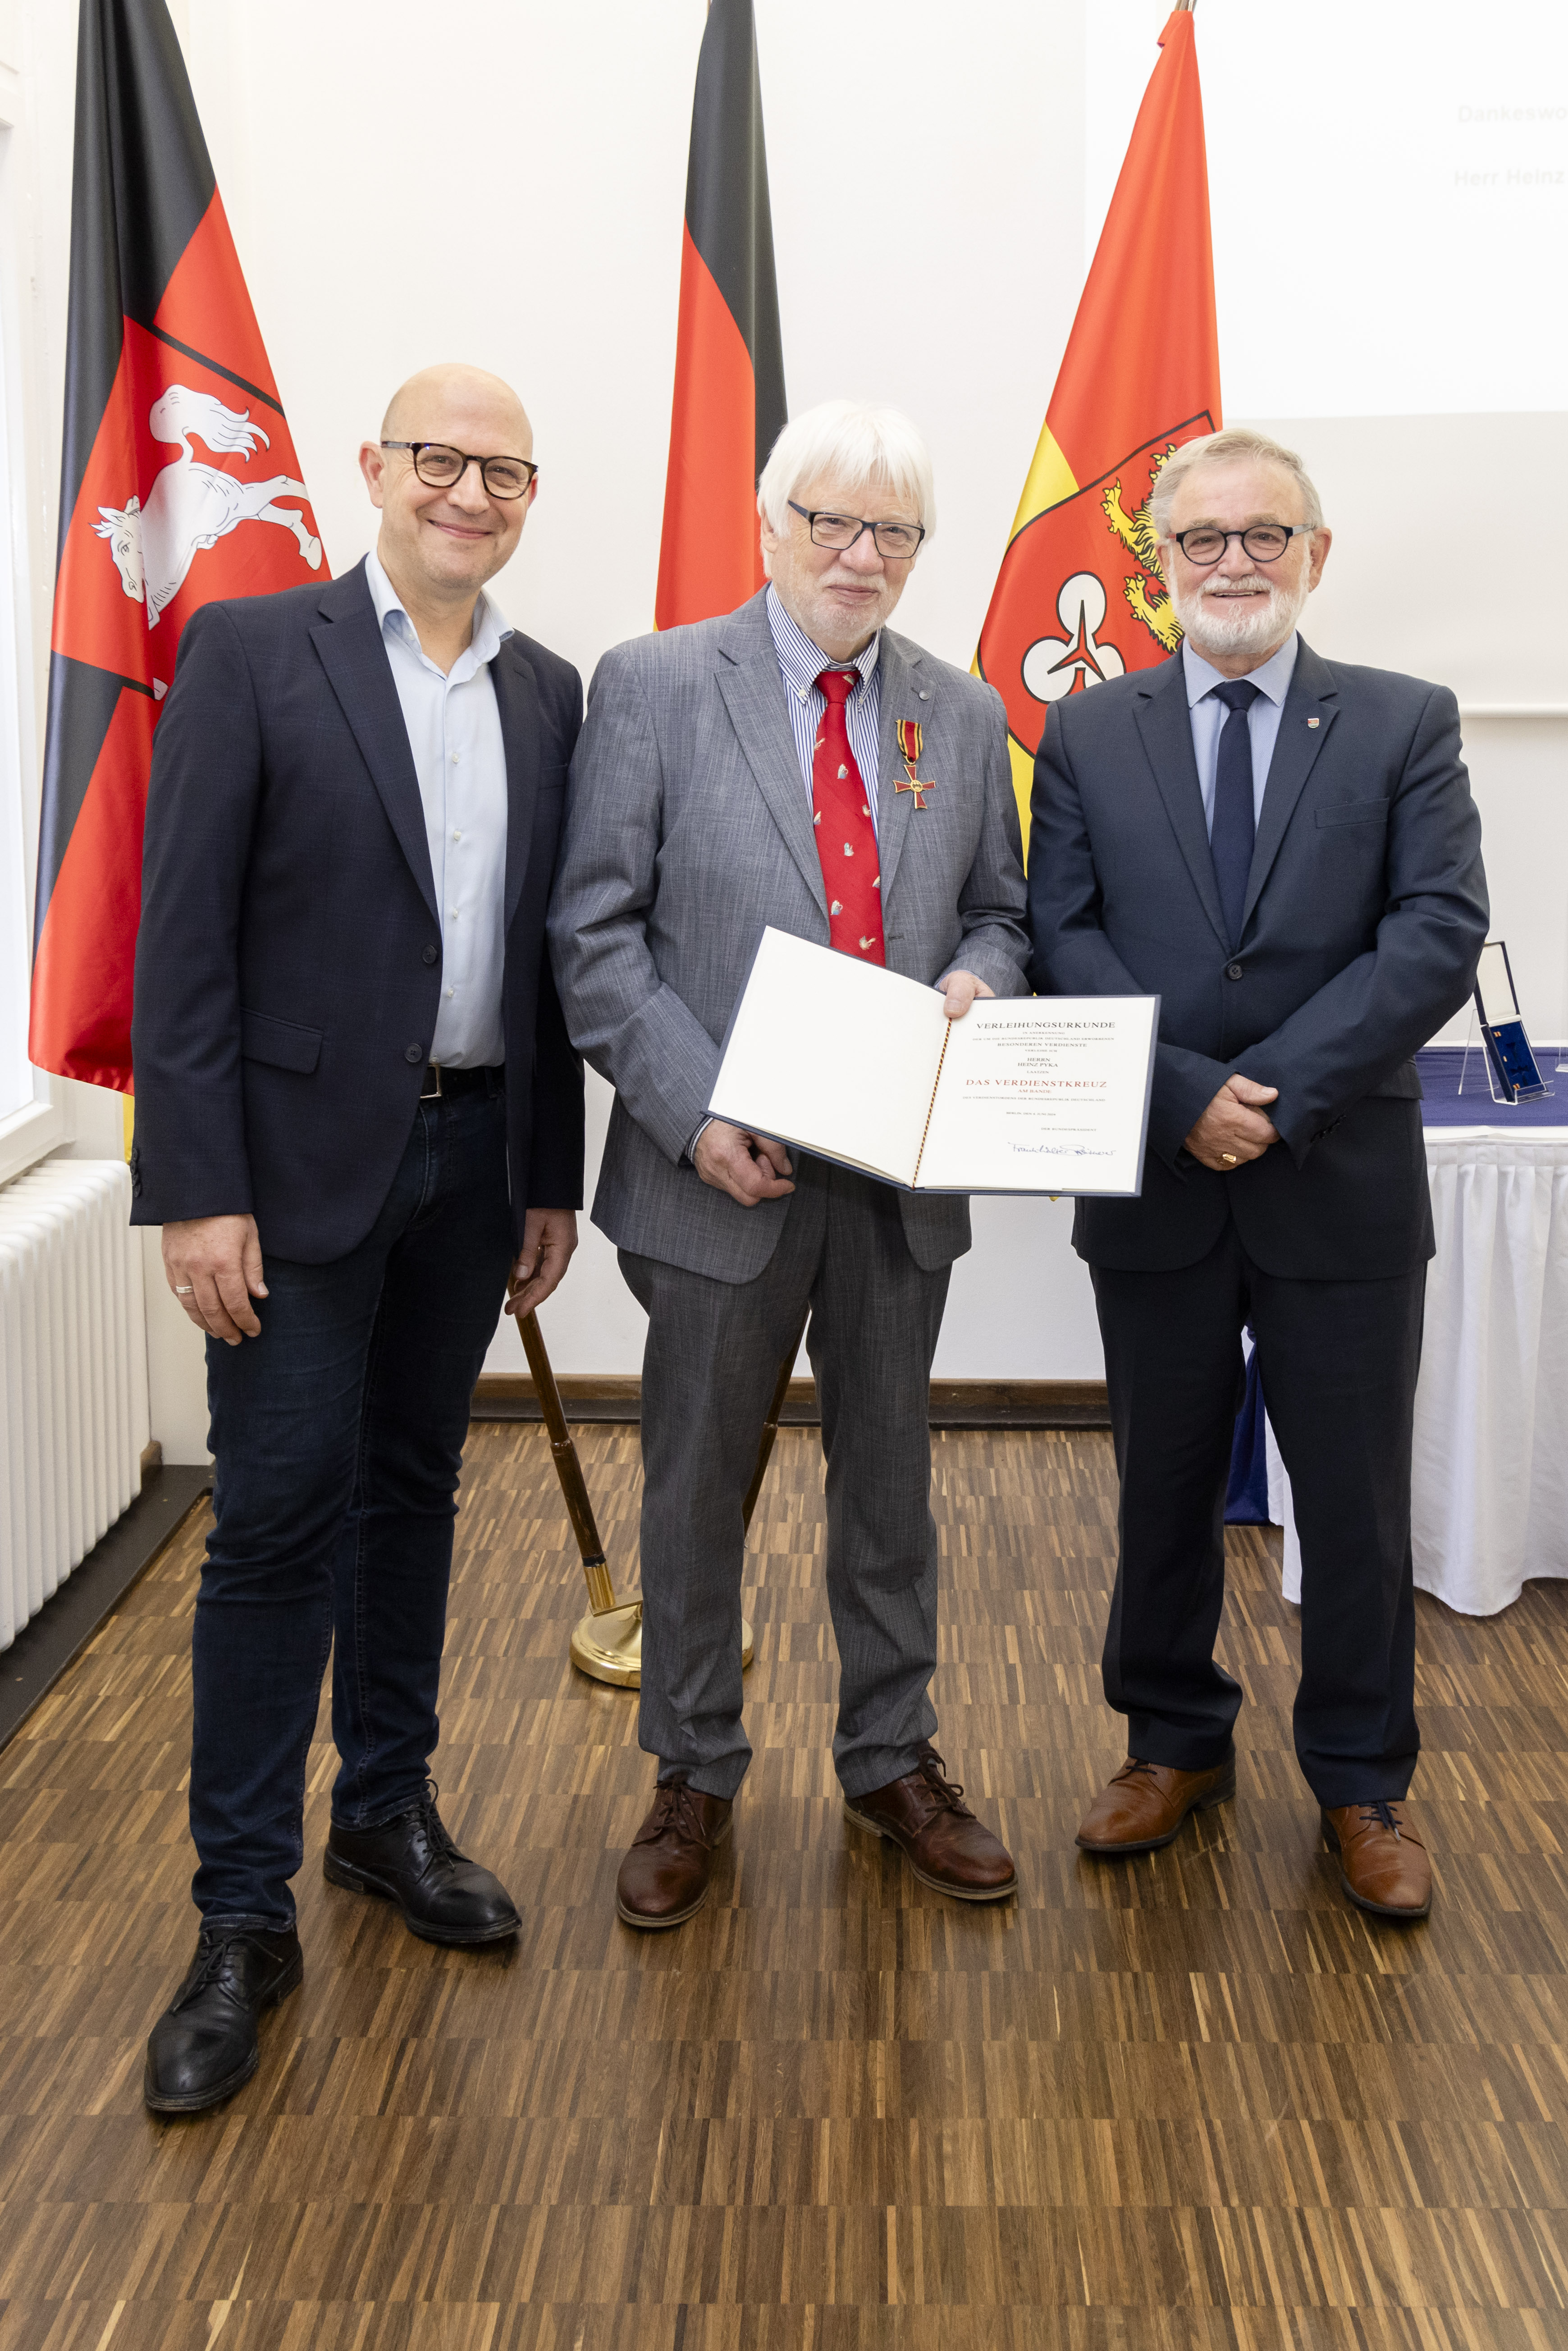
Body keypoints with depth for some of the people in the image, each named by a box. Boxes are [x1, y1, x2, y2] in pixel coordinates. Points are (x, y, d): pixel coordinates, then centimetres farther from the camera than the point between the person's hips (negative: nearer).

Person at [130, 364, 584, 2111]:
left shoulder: (547, 695, 10)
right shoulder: (252, 652, -5)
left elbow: (546, 950, 12)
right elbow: (183, 936, -9)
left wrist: (552, 1176, 10)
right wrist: (197, 1191, -15)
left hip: (472, 1155, 5)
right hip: (307, 1155, -5)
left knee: (413, 1487, 15)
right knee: (281, 1514, -2)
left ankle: (386, 1809, 30)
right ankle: (243, 1913, 9)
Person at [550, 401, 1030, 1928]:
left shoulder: (964, 714, 8)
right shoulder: (654, 687, -4)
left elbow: (997, 910, 16)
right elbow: (596, 933, -7)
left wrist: (980, 980, -8)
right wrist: (694, 1111, -18)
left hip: (904, 1172, 3)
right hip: (724, 1170, -3)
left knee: (888, 1477, 15)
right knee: (696, 1486, 10)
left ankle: (892, 1761, 33)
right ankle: (693, 1780, 29)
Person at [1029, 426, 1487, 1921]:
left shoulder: (1405, 726, 1)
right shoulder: (1087, 737, 5)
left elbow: (1438, 939, -10)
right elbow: (1065, 946, -4)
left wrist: (1276, 1091, -19)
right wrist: (1186, 1096, -17)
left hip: (1342, 1185, -1)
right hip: (1156, 1186, 1)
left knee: (1356, 1499, 8)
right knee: (1164, 1487, 14)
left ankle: (1361, 1783, 27)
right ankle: (1175, 1744, 33)